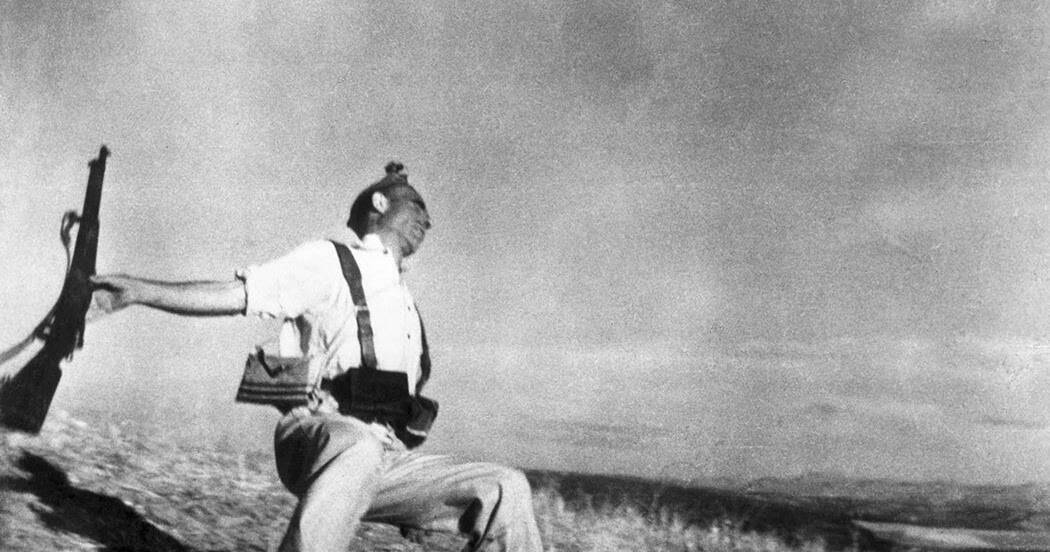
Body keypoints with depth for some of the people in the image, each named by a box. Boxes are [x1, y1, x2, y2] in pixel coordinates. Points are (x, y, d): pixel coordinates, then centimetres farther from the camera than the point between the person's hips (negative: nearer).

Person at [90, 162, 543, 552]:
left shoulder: (406, 306, 29)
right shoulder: (328, 262, 8)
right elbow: (233, 295, -4)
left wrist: (414, 503, 26)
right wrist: (139, 290, -17)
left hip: (385, 459, 7)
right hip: (315, 435, -6)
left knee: (506, 490, -11)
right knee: (356, 447, -41)